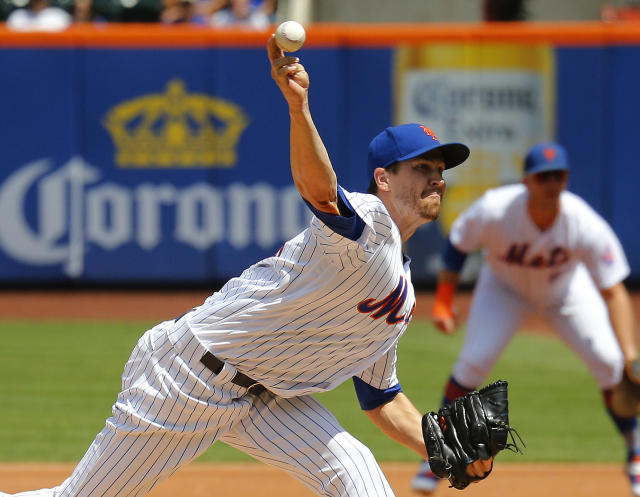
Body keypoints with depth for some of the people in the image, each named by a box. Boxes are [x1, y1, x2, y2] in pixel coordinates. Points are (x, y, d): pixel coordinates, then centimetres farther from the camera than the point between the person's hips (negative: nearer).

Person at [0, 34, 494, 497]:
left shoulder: (402, 300, 15)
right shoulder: (368, 221, -14)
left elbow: (382, 398, 23)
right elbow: (317, 186, -37)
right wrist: (298, 105, -56)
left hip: (259, 393, 9)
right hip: (190, 371, -9)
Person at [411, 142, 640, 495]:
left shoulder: (585, 226, -35)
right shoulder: (494, 210, -35)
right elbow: (457, 244, -14)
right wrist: (442, 302, -20)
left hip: (566, 290, 0)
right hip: (504, 287, 0)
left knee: (610, 363, -13)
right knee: (474, 360, -19)